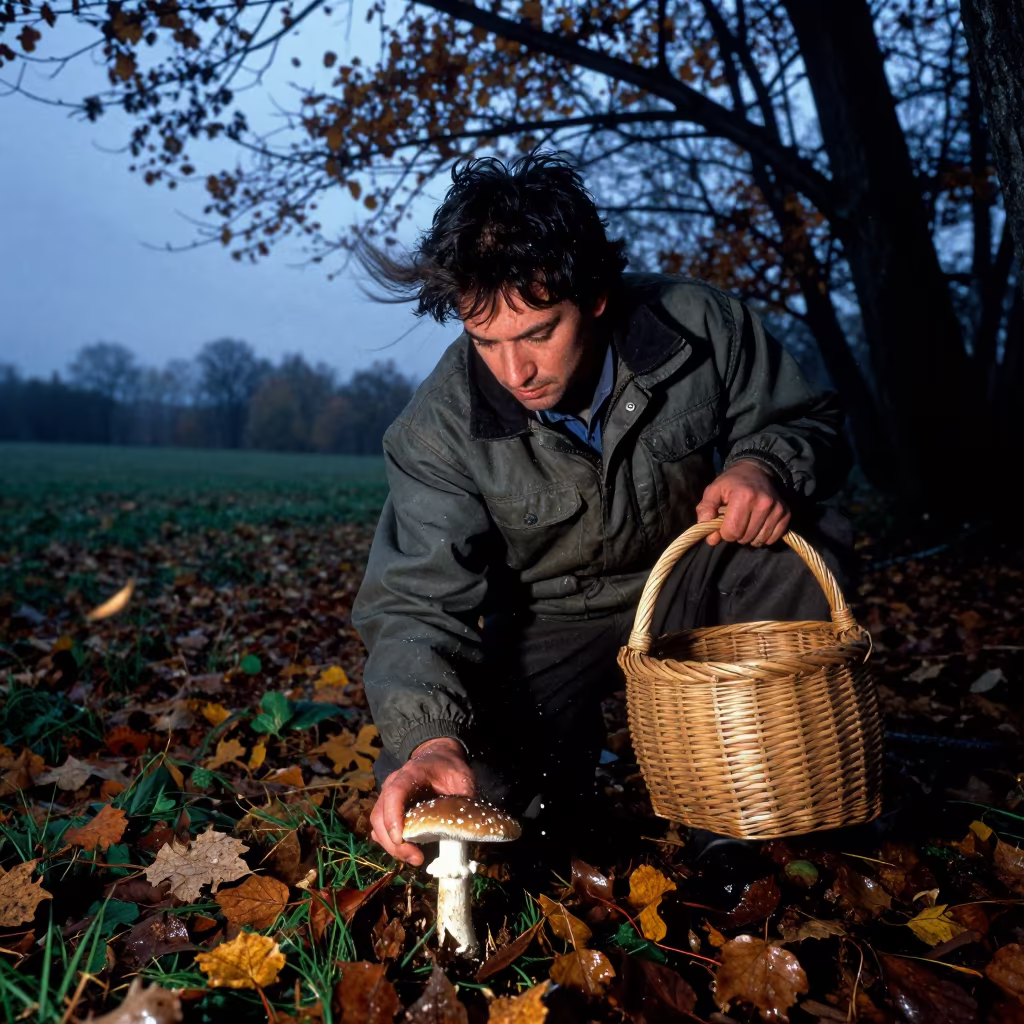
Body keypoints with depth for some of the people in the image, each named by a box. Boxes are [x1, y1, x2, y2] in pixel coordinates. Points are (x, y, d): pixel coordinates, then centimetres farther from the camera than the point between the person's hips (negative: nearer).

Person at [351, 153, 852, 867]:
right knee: (458, 793, -22)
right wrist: (430, 738, -42)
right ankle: (575, 746, 13)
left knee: (786, 565, -30)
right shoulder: (439, 428, -22)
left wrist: (765, 465, -28)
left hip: (687, 589, 2)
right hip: (549, 626, -1)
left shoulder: (698, 326, -19)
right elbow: (417, 602, -23)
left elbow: (810, 422, -3)